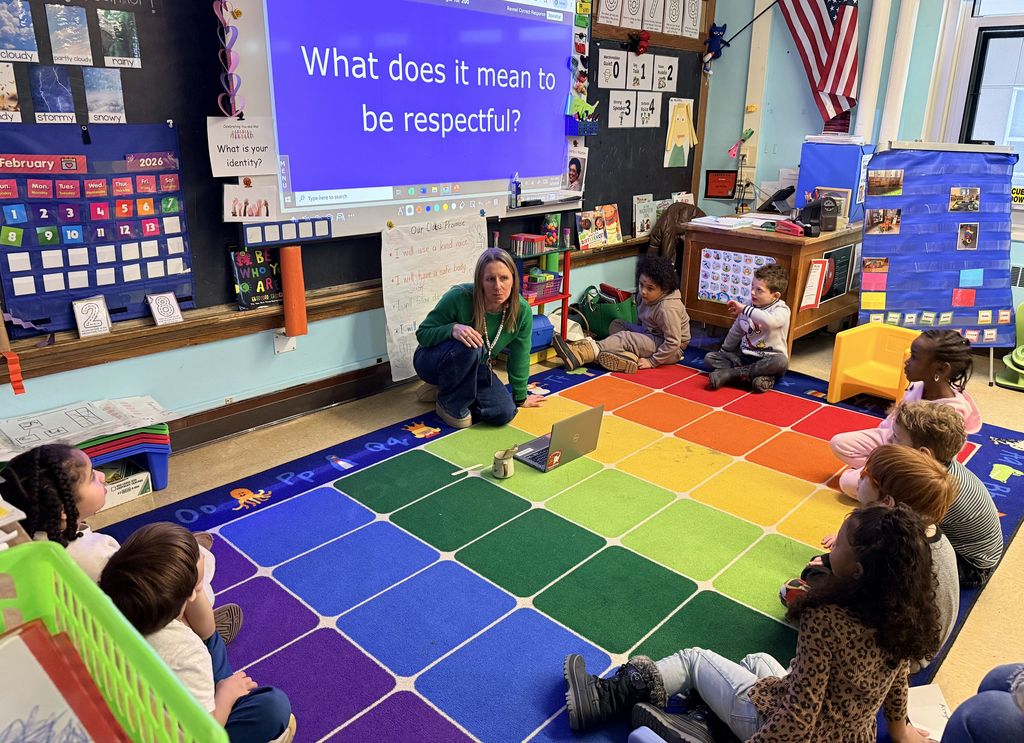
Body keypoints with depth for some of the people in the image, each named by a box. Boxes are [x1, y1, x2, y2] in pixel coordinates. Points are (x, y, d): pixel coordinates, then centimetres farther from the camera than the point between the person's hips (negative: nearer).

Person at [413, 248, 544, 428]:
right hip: (434, 360, -4)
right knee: (469, 347, -37)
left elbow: (519, 358, -6)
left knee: (505, 413, -16)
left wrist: (520, 398, 5)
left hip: (474, 369, 5)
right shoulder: (459, 297, -30)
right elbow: (422, 334, -19)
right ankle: (448, 403, -11)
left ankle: (444, 388, 8)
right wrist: (453, 329, -40)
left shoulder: (522, 311, -20)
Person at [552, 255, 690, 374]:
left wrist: (652, 362, -24)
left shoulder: (667, 308, -28)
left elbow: (673, 343, -28)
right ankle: (630, 356, -29)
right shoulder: (646, 296, -3)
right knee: (616, 325, -1)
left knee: (624, 338, -26)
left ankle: (579, 356, -34)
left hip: (671, 350, -10)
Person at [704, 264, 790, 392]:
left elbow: (770, 321, -38)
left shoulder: (782, 310, -12)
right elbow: (736, 332, 18)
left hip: (768, 360, -5)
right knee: (709, 357, -11)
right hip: (745, 356, 5)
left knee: (781, 361, -39)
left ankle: (731, 373, -29)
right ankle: (756, 375, -30)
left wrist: (744, 309, -31)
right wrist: (724, 352, 24)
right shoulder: (749, 308, 5)